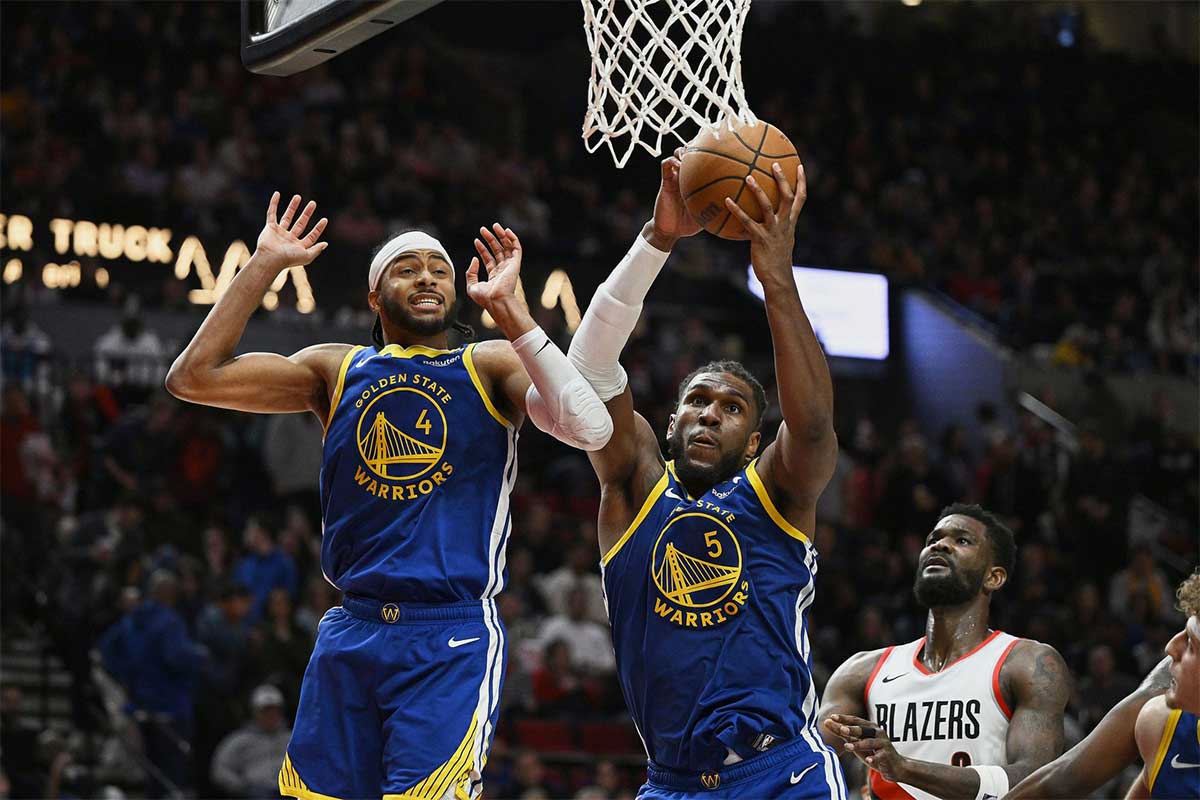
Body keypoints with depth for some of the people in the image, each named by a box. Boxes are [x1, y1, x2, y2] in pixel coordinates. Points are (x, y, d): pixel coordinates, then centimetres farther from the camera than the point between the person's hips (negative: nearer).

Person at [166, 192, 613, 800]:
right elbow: (193, 378, 3)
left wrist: (508, 310, -16)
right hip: (351, 635, 4)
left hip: (453, 641, -3)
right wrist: (264, 265, 1)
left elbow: (591, 429, -14)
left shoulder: (491, 366, 5)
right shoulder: (335, 371, 12)